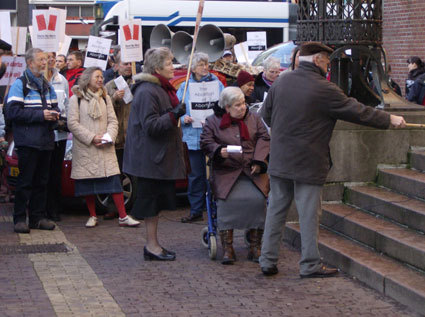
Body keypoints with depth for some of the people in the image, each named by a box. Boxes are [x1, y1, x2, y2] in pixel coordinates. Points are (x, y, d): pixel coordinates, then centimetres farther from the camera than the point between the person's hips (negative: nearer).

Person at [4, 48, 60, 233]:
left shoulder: (47, 85, 17)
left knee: (41, 181, 10)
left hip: (46, 140, 7)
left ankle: (38, 217, 16)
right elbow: (12, 111, -15)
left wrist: (54, 114, 0)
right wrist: (41, 115, -16)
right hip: (28, 140, -7)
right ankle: (19, 219, 1)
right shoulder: (20, 84, -5)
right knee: (25, 181, -5)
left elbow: (54, 107, 25)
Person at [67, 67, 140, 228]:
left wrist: (109, 136, -9)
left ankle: (123, 217, -5)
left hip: (105, 148, 2)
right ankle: (92, 216, 16)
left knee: (114, 180, -6)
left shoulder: (105, 98, 14)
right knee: (87, 183, 2)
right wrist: (91, 138, -12)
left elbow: (113, 121, 10)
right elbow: (72, 123, -6)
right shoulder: (76, 99, 1)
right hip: (85, 149, -2)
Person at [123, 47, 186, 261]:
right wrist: (173, 115, -29)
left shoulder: (162, 88, 16)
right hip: (151, 157, -10)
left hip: (161, 156, 10)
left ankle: (152, 245, 20)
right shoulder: (147, 92, -18)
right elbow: (150, 125, -23)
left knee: (156, 200, 13)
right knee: (152, 199, -4)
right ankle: (152, 246, 2)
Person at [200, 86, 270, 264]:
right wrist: (219, 151, -18)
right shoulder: (213, 121, 9)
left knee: (257, 199, -24)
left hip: (253, 171, 2)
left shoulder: (254, 119, 15)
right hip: (226, 172, -2)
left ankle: (255, 247, -14)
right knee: (227, 201, -27)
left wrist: (258, 161, -6)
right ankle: (227, 248, -18)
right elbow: (206, 142, 3)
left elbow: (264, 139, 9)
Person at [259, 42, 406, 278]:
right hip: (308, 163, -6)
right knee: (309, 214, 3)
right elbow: (356, 111, -9)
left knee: (276, 210, 11)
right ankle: (311, 265, 10)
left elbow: (266, 114, 14)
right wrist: (389, 119, 3)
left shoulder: (281, 83, 3)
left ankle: (268, 261, 14)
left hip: (280, 160, 6)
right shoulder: (323, 89, -15)